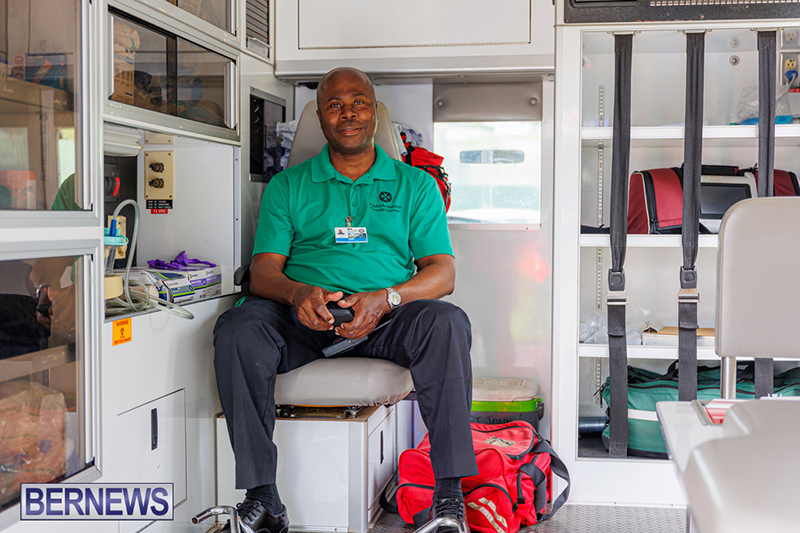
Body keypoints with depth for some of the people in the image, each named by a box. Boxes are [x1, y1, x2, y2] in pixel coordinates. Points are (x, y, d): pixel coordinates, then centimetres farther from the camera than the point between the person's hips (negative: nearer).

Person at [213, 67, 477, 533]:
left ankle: (449, 495, -26)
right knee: (238, 329, -30)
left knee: (445, 323, -32)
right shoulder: (288, 185, 18)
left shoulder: (415, 185, 17)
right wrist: (297, 294, -17)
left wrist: (386, 299, -15)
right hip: (303, 320, 1)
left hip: (386, 324, 0)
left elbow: (442, 272, 6)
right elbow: (263, 271, 8)